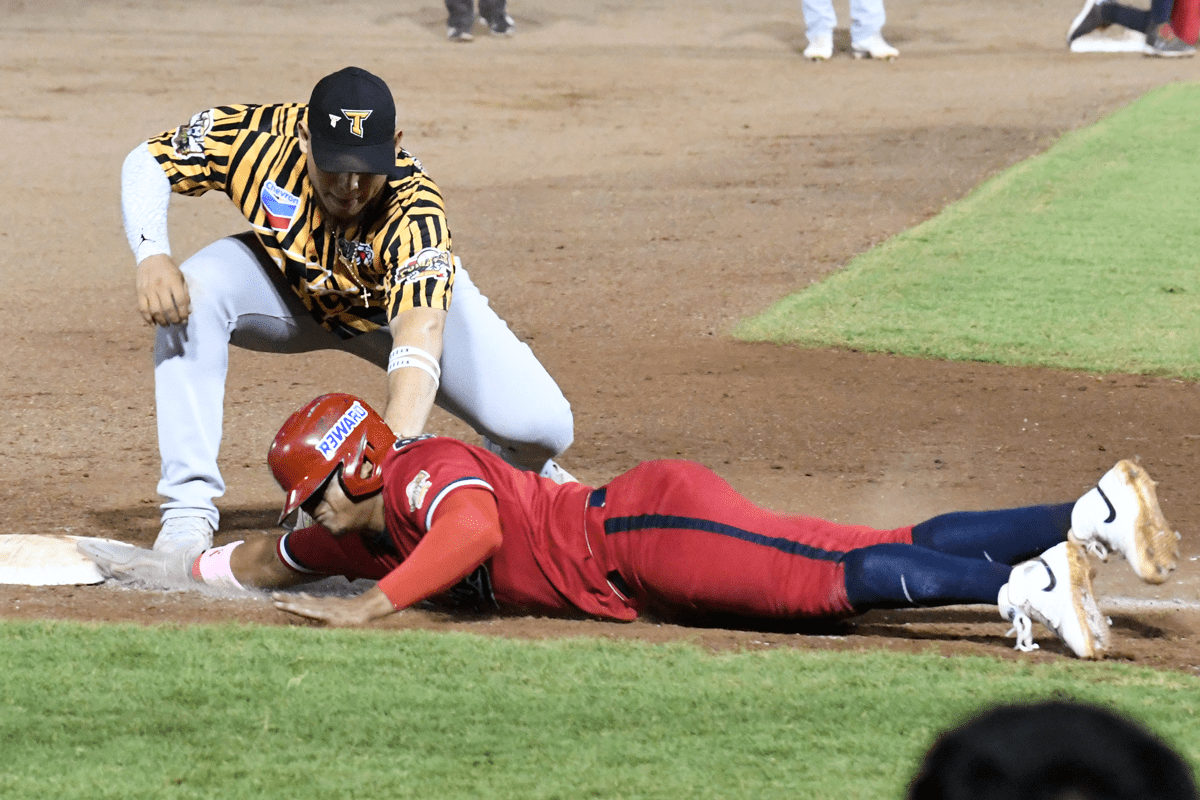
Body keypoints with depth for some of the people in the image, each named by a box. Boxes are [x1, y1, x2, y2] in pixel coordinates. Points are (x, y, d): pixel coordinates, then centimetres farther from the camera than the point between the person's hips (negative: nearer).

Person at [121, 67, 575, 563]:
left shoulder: (415, 212, -40)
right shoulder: (253, 135, -33)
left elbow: (419, 331, -52)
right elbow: (148, 163, -17)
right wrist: (152, 257, -36)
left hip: (408, 293, -2)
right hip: (288, 289, 2)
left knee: (544, 425, -19)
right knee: (194, 293, -32)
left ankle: (521, 466, 23)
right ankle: (190, 505, -22)